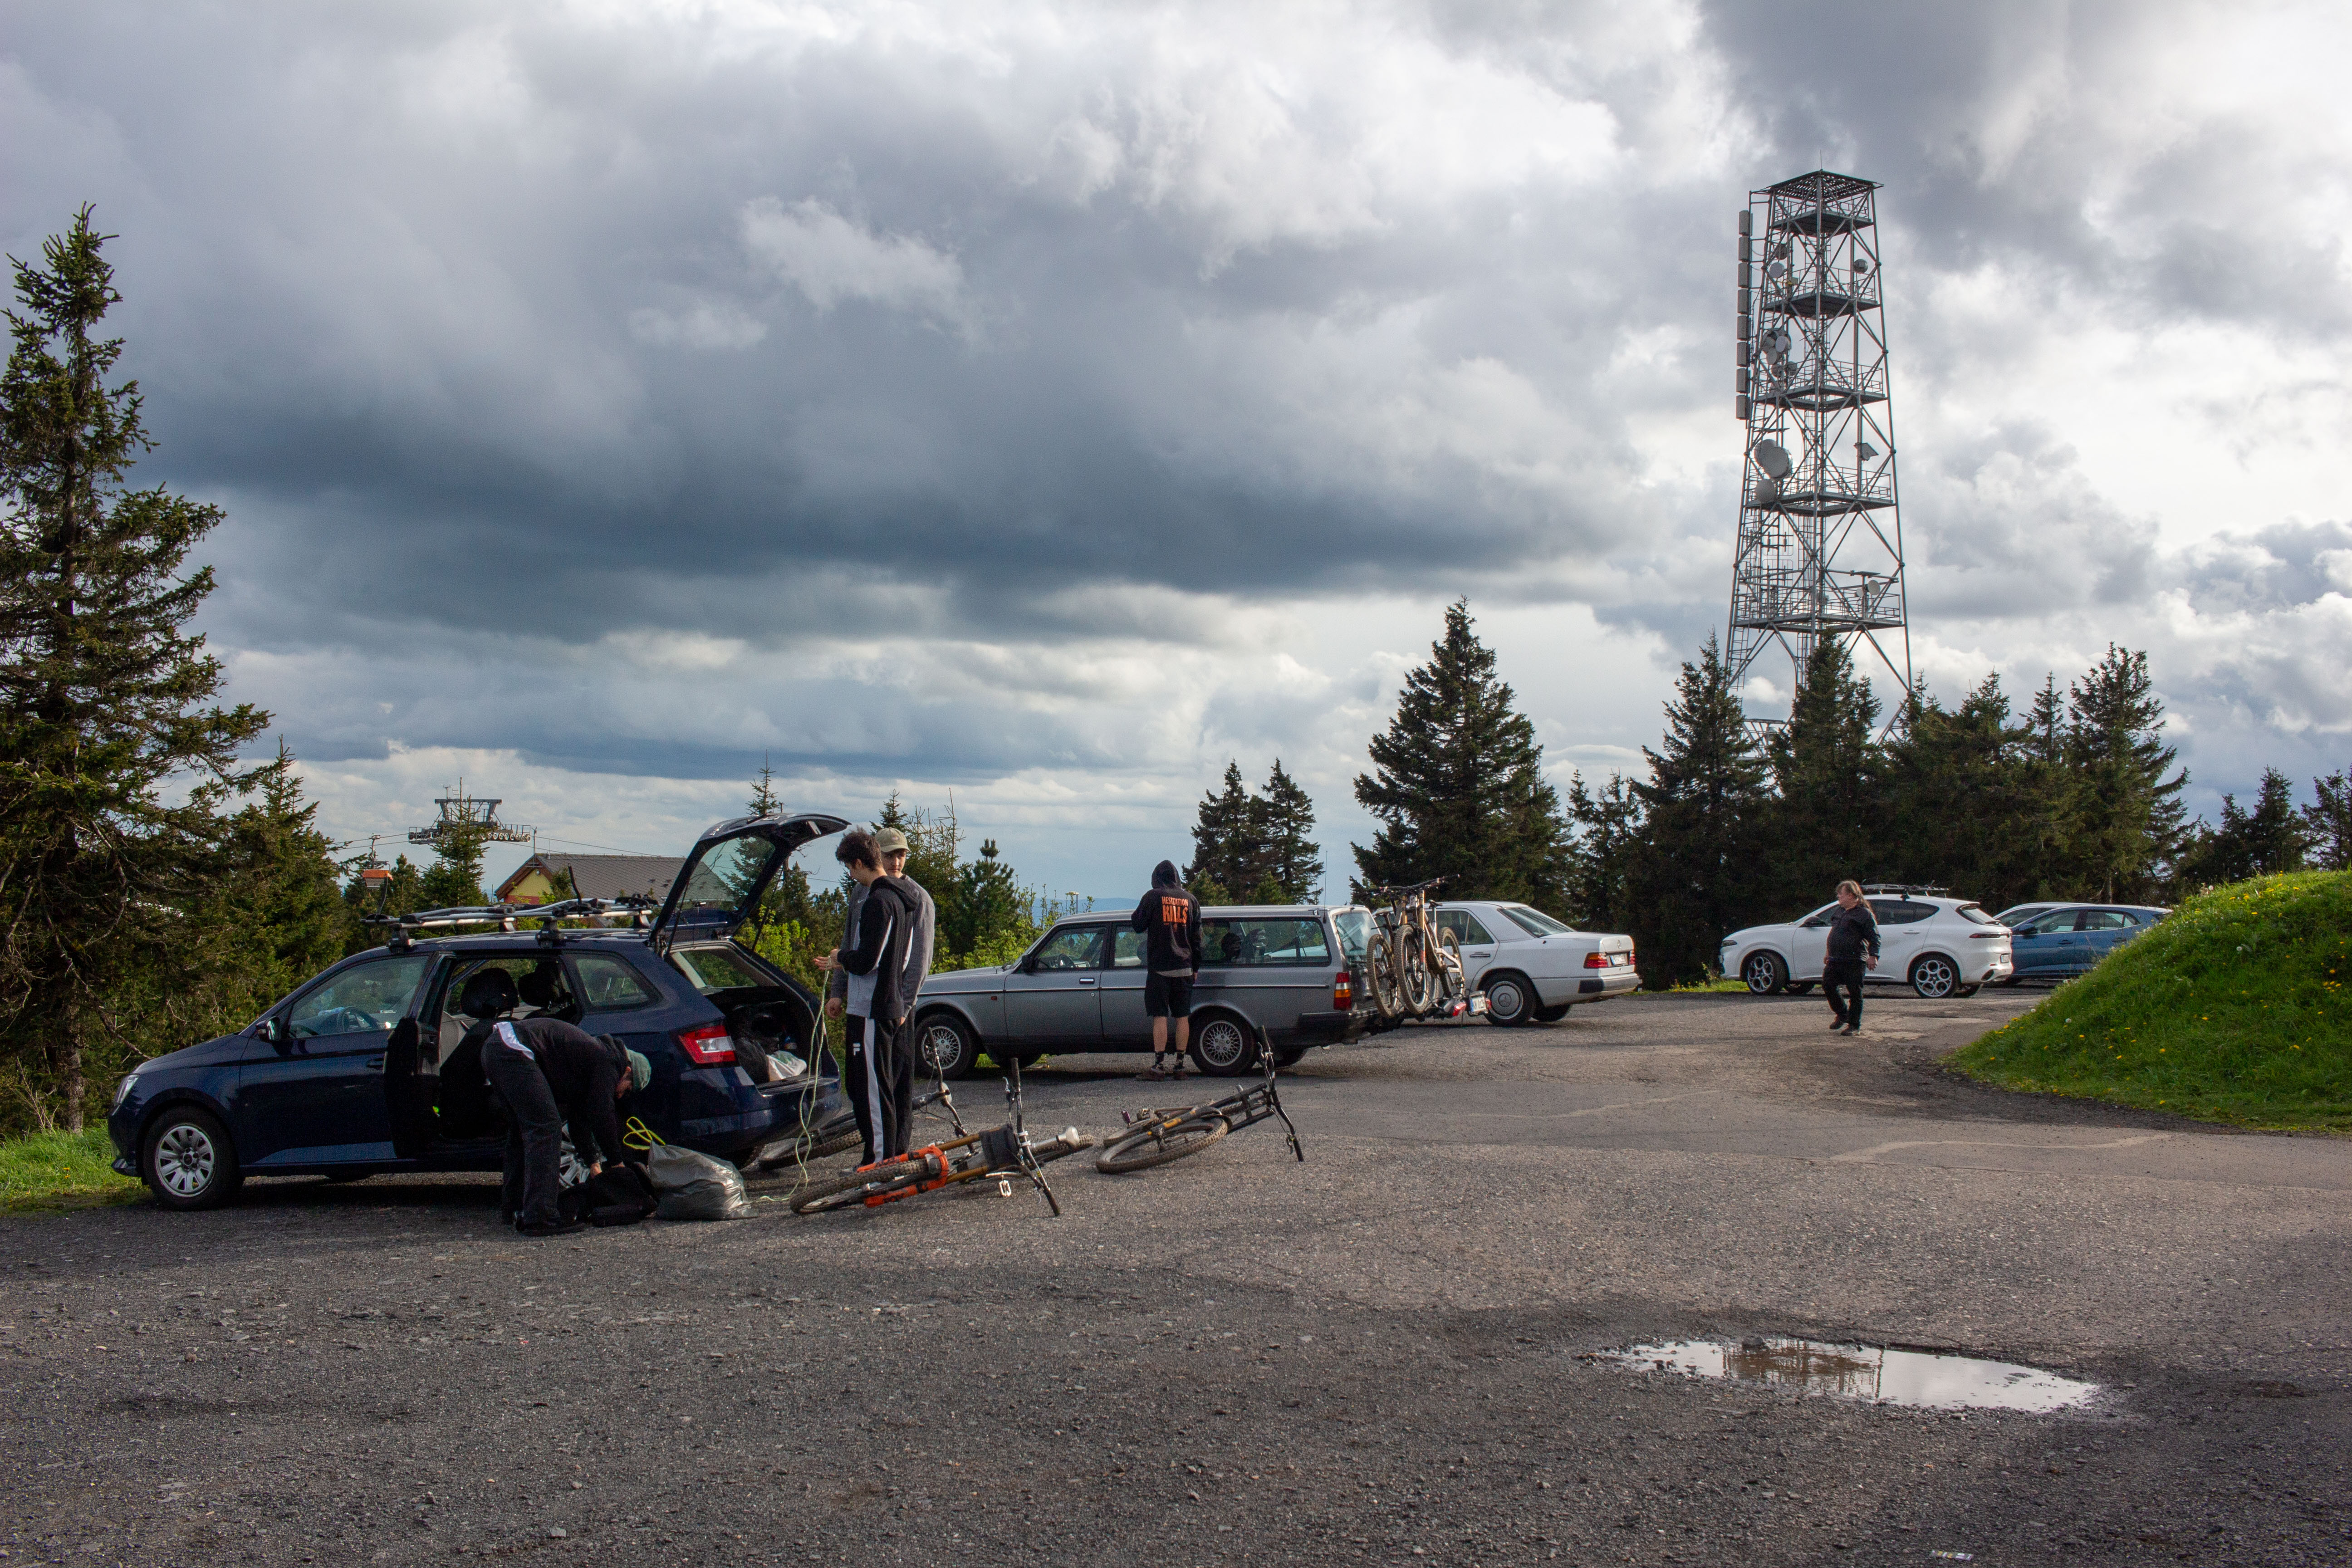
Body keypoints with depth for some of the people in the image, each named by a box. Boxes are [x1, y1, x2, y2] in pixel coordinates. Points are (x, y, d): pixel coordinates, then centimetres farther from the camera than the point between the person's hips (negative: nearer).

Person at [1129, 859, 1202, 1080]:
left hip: (1160, 968, -4)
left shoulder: (1153, 897, -5)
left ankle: (1159, 1066, -7)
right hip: (1184, 968, 4)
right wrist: (1196, 967, 19)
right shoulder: (1190, 900, 10)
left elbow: (1138, 925, 1)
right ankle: (1180, 1066, 8)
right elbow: (1196, 936, 13)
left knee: (1160, 1016, -4)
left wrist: (1136, 913, 22)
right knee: (1183, 1016, 6)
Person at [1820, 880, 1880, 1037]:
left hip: (1854, 960, -8)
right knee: (1827, 985, 3)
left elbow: (1874, 938, -10)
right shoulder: (1840, 912, 18)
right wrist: (1828, 953, 30)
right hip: (1835, 959, 8)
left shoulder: (1864, 914, -6)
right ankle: (1842, 1015, 22)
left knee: (1855, 993, -3)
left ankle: (1854, 1025, 5)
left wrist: (1873, 956, -21)